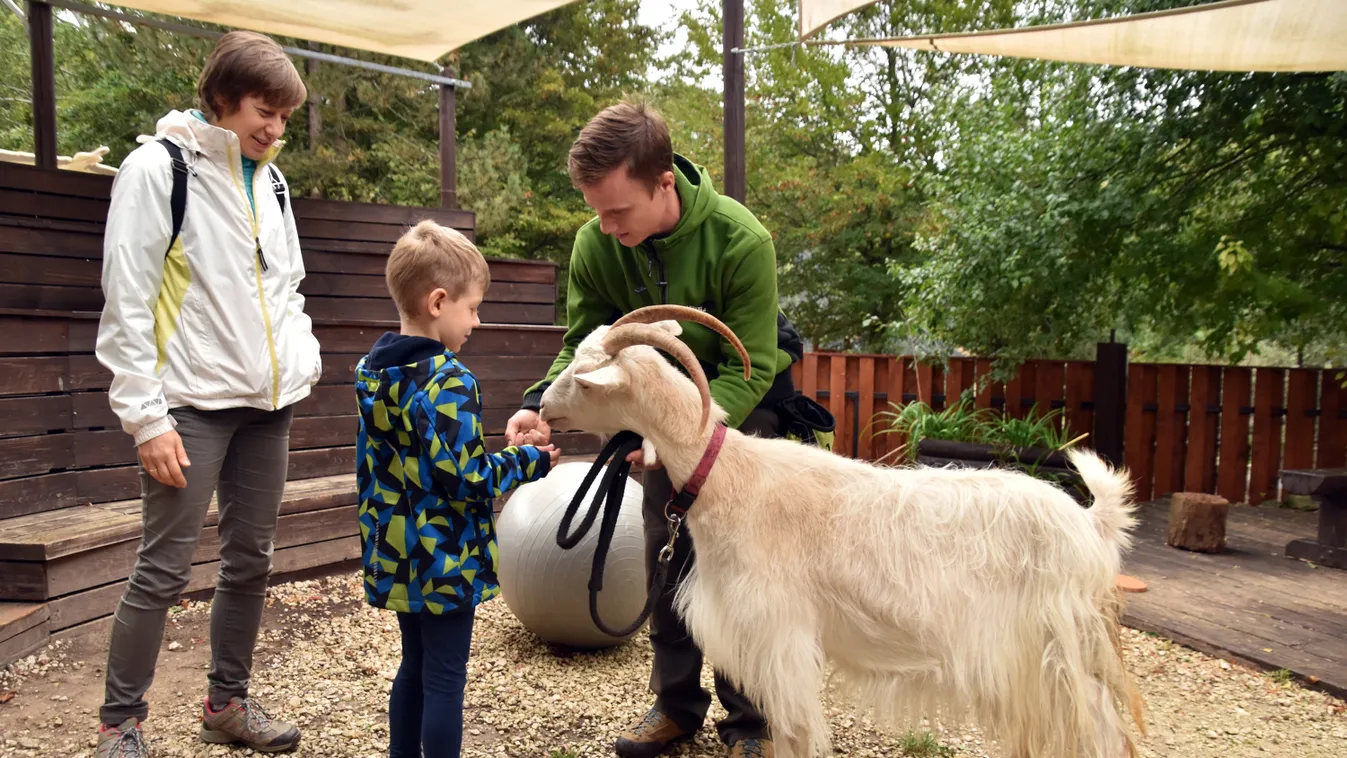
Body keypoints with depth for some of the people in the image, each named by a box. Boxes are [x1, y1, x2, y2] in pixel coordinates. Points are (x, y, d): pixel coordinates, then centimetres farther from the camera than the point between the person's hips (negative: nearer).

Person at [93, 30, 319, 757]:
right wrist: (146, 417, -14)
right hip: (193, 403, -6)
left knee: (250, 560, 11)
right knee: (164, 569, -3)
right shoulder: (159, 167, -7)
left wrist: (304, 355, 6)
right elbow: (127, 303, -10)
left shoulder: (268, 178, 13)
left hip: (268, 403, 6)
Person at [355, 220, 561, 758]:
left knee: (414, 666, 22)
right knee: (444, 679, 3)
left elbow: (370, 465, 12)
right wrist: (531, 462, -10)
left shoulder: (372, 370, 5)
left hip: (395, 552, 9)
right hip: (443, 560, -8)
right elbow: (467, 477, -24)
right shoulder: (449, 382, -21)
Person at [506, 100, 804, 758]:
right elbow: (582, 347, -11)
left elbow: (749, 368, -27)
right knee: (666, 548, 7)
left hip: (744, 398, -4)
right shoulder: (594, 245, -20)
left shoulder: (740, 241, -32)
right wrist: (541, 405, -32)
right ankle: (676, 699, 24)